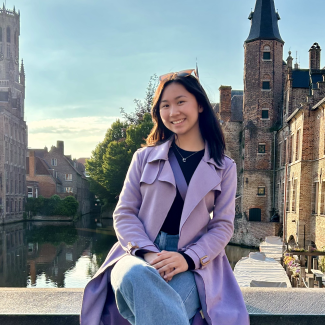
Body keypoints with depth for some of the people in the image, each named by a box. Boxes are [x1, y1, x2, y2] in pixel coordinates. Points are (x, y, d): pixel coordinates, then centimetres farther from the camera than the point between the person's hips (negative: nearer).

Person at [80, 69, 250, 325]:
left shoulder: (224, 167, 11)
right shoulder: (144, 158, 12)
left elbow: (223, 226, 6)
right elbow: (125, 214, 7)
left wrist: (188, 258, -13)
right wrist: (147, 253, -13)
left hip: (193, 263, -1)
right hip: (140, 253, 1)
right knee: (134, 275, -38)